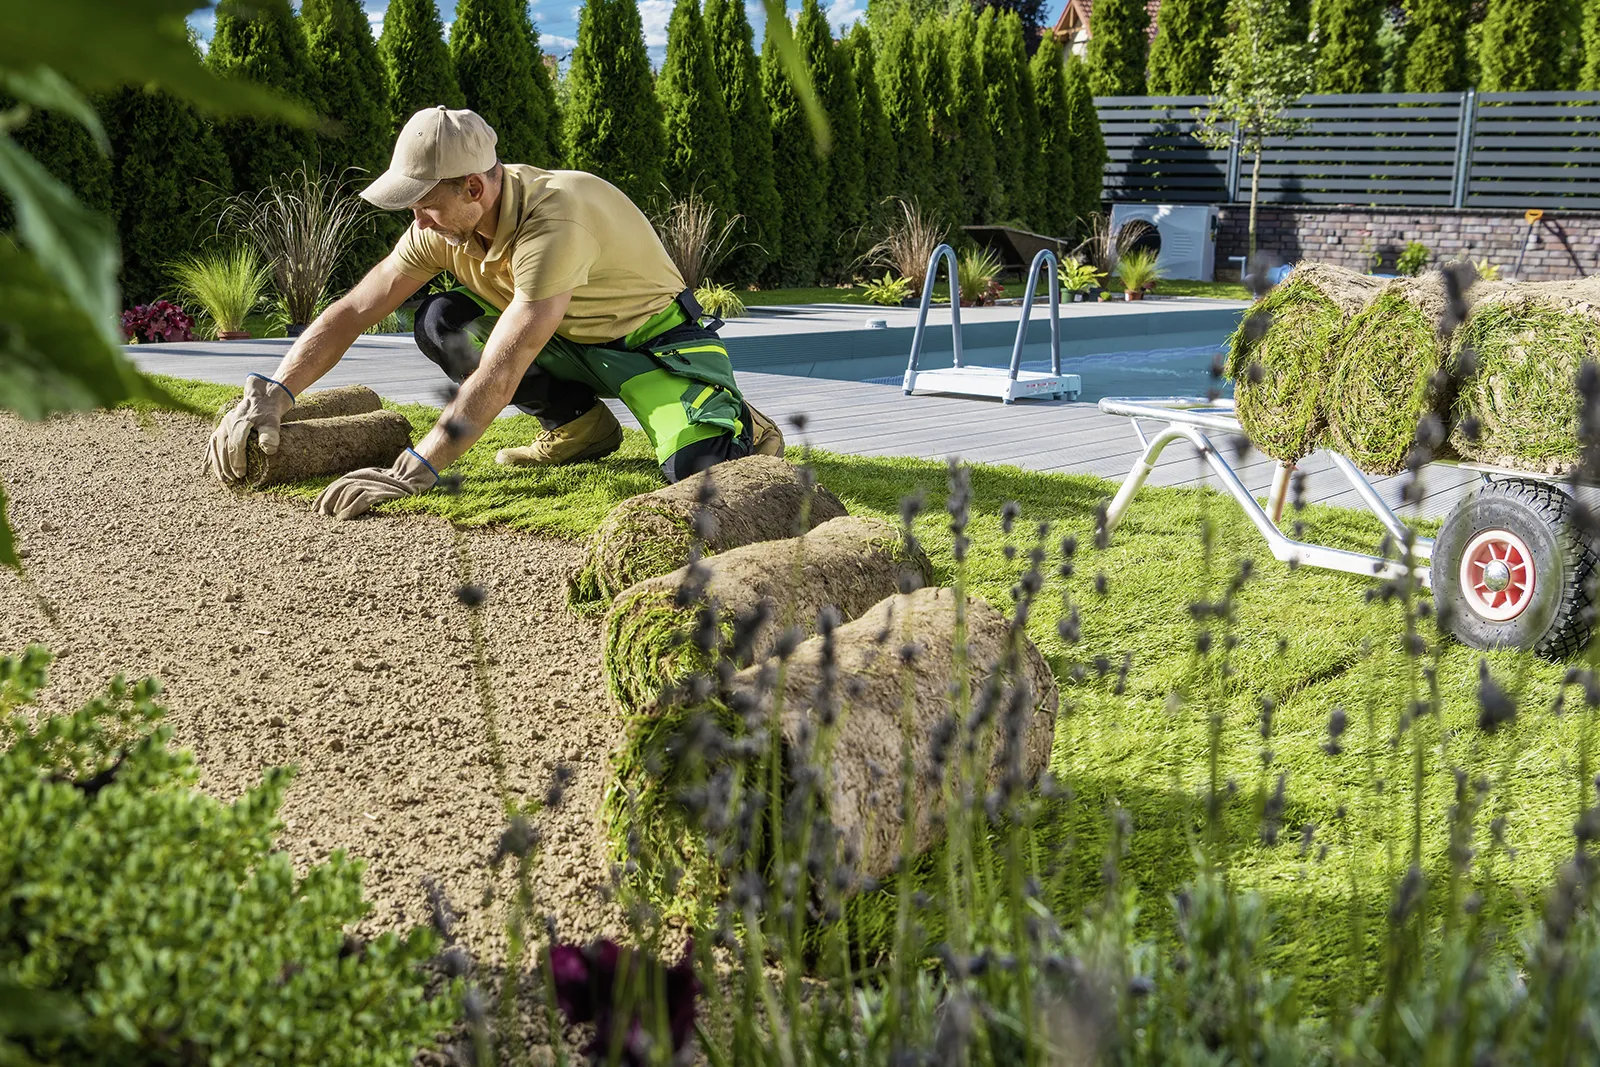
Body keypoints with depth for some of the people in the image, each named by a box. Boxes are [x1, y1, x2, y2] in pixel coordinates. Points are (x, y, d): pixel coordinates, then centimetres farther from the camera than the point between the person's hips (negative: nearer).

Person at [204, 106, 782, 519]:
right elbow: (350, 312, -9)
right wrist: (270, 395, -23)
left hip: (653, 340, -7)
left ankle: (730, 421, 6)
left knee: (700, 470, -34)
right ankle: (580, 424, 1)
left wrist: (411, 473, -45)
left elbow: (500, 372, -42)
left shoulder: (553, 219, -37)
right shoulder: (444, 225, -13)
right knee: (440, 322, -17)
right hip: (569, 343, 7)